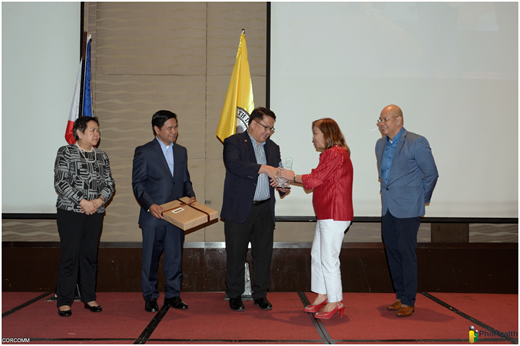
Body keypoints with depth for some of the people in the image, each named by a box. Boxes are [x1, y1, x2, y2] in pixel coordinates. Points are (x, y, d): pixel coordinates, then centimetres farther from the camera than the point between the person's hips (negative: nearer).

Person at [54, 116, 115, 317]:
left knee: (90, 255, 8)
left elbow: (110, 184, 11)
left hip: (95, 213, 4)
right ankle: (64, 301, 5)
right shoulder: (65, 153, -2)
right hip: (70, 211, -4)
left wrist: (100, 199, -9)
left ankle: (89, 298, 18)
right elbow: (60, 183, -10)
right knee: (70, 256, -4)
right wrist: (83, 202, -15)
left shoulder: (102, 157, 12)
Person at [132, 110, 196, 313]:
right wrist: (149, 204, -18)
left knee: (175, 256, 8)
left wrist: (191, 196, 0)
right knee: (151, 258, 4)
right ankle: (150, 297, 16)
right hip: (153, 215, -4)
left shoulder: (181, 152, 14)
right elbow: (137, 183, -5)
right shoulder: (144, 152, -2)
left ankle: (173, 295, 20)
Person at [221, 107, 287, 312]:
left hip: (265, 210, 5)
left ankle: (260, 295, 21)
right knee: (236, 254, 4)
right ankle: (234, 296, 17)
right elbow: (234, 165, -21)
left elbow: (276, 174, 16)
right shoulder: (233, 142, -2)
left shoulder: (273, 148, 16)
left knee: (264, 254, 8)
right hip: (239, 209, -5)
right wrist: (263, 168, -26)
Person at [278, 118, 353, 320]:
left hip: (334, 215, -11)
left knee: (329, 258, -5)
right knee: (317, 255, 14)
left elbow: (315, 179, -15)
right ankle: (322, 297, 23)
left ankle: (334, 302, 5)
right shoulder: (331, 154, 17)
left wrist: (292, 177, 0)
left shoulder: (336, 154, -15)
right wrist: (288, 181, 14)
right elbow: (318, 181, 17)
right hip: (326, 214, 11)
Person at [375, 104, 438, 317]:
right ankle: (400, 297, 21)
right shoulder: (380, 144, 12)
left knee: (407, 253, -5)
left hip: (408, 209, -7)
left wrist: (421, 199, 1)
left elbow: (431, 174, -5)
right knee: (392, 252, 10)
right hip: (388, 209, 7)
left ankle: (409, 302, 4)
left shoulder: (416, 143, -10)